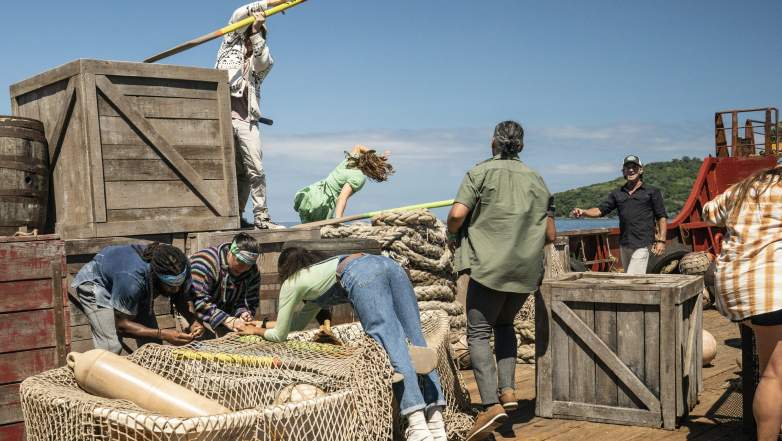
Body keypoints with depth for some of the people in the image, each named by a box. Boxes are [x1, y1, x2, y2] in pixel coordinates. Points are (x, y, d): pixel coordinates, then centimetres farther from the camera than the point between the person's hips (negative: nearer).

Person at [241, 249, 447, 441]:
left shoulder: (291, 283, 25)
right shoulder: (320, 271, 44)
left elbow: (280, 335, 31)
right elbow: (299, 322, 55)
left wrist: (258, 331, 50)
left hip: (362, 276, -7)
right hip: (389, 264, 7)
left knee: (393, 346, -17)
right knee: (414, 342, -1)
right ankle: (435, 421, -12)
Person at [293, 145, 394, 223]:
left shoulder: (350, 160, 10)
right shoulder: (360, 177, -13)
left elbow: (358, 147, 33)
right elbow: (342, 197, -24)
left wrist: (377, 157, 27)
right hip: (320, 207, -8)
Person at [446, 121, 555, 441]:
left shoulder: (481, 172, -3)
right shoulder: (535, 179, 10)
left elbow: (457, 213, -15)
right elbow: (550, 235, 8)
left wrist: (453, 237, 5)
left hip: (490, 265, -5)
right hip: (527, 269, 5)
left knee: (478, 332, 0)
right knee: (504, 324, 25)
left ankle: (491, 405, -13)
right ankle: (508, 390, 15)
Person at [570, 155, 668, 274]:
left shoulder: (652, 191, 4)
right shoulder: (617, 193, 15)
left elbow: (662, 217, 2)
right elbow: (601, 210, 9)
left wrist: (661, 241, -8)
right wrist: (583, 212, -11)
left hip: (642, 245, -5)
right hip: (624, 245, 5)